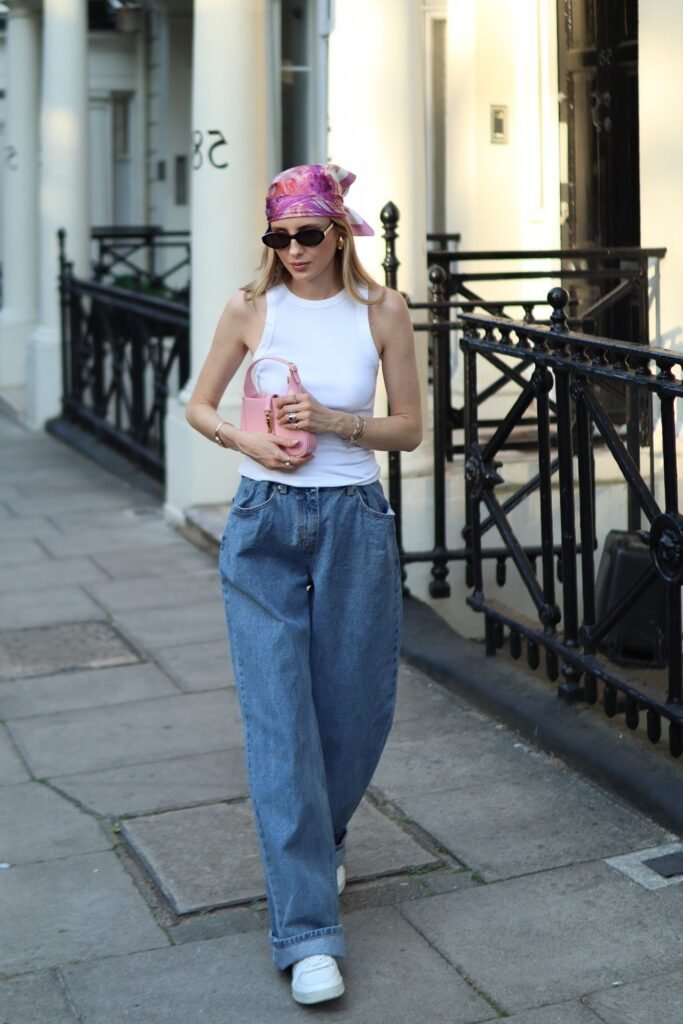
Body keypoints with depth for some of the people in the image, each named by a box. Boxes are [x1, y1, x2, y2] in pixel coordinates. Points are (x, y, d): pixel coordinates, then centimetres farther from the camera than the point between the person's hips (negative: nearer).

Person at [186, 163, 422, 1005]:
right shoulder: (252, 307, 0)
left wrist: (333, 422, -14)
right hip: (265, 524, -1)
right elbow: (199, 406, 10)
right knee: (278, 719, -5)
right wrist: (246, 439, -10)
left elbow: (410, 429, 2)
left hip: (355, 524, 1)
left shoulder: (382, 310, 0)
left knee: (355, 711, 9)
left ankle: (319, 842, 41)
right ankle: (307, 932, 0)